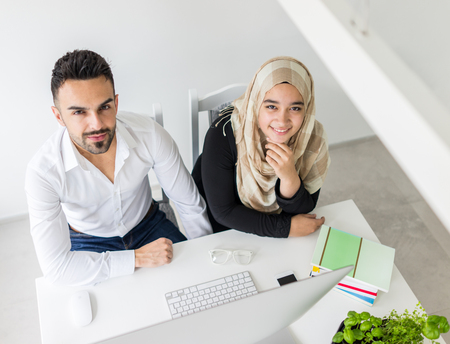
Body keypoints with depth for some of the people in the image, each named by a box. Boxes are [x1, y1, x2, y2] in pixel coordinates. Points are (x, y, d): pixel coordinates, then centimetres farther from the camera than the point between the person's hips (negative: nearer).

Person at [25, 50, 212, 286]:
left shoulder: (150, 135, -25)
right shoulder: (42, 171, -30)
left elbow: (190, 204, -11)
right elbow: (55, 267, -30)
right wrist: (137, 258, -30)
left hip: (148, 225, 2)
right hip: (89, 244, -1)